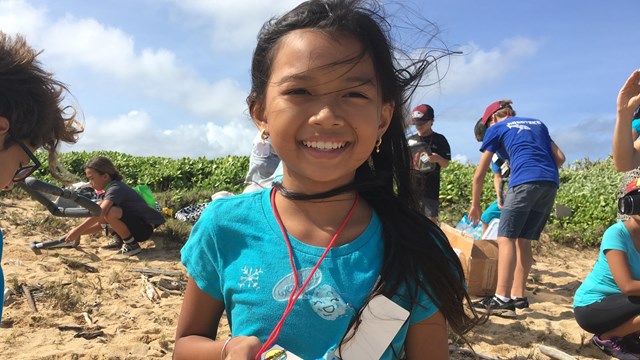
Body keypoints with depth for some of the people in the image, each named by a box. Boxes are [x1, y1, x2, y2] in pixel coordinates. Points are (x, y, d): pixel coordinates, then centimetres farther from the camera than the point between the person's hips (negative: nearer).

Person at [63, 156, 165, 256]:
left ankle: (132, 244, -11)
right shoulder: (107, 192, 9)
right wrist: (78, 233, 0)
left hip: (144, 228, -9)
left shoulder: (116, 189, -20)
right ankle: (119, 239, 13)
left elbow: (100, 213, -36)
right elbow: (101, 224, 9)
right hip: (133, 222, 9)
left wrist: (77, 230, -31)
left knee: (111, 213, -32)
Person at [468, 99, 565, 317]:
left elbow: (479, 174, 14)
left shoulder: (496, 129, 15)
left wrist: (475, 205, 22)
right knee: (523, 240, 11)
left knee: (506, 238, -7)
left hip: (525, 181, -6)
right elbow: (560, 158, 25)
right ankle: (518, 296, 11)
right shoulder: (538, 124, 30)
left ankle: (502, 299, -15)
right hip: (551, 184, 6)